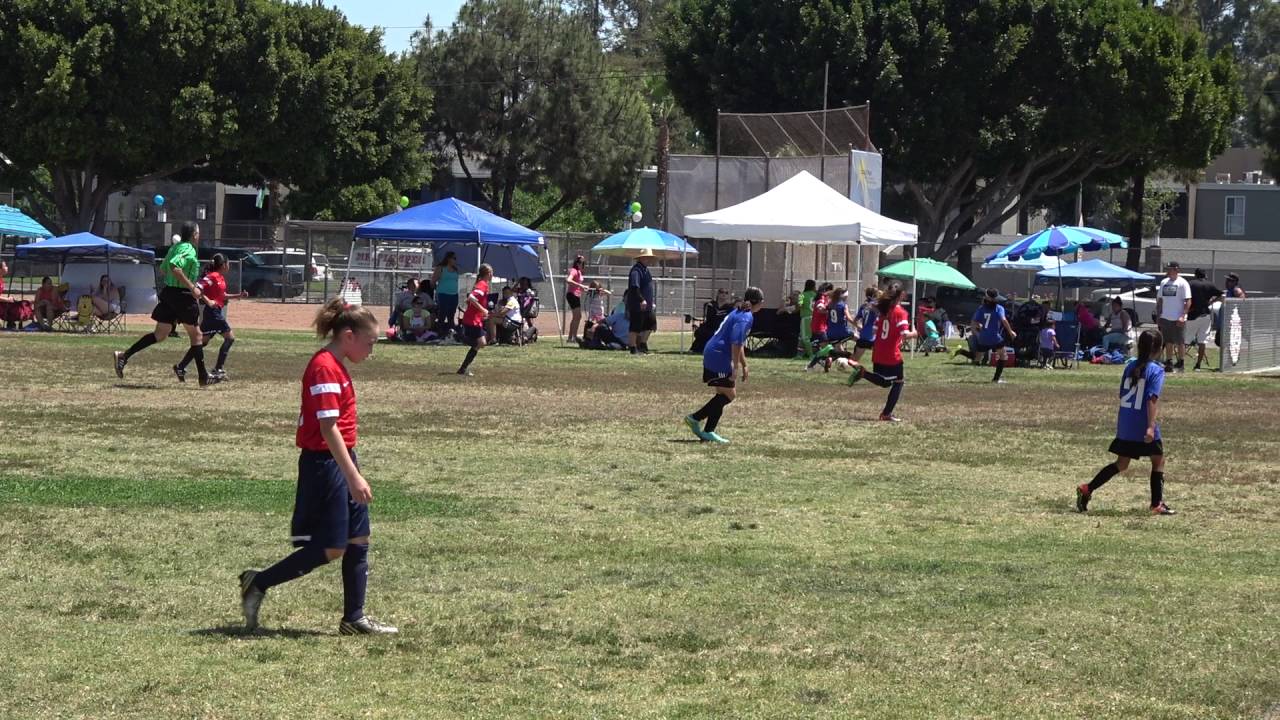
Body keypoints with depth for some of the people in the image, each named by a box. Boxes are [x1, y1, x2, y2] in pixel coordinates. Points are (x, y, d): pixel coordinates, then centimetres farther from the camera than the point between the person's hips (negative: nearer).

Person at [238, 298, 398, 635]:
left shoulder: (336, 366, 14)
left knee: (358, 541, 8)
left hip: (342, 461, 10)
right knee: (331, 548, -6)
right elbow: (328, 428, -23)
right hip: (324, 464, -10)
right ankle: (258, 584, 4)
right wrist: (354, 476, -26)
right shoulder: (325, 368, -17)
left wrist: (353, 471, 21)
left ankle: (354, 619, 13)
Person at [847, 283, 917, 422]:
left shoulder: (882, 310, 6)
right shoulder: (900, 313, -14)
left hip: (878, 355, 7)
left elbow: (875, 330, 11)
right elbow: (905, 335, -21)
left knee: (884, 382, 22)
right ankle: (887, 414, 7)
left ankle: (862, 372, -2)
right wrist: (914, 334, 1)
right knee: (898, 382, 9)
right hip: (893, 356, -7)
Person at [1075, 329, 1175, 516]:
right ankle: (1157, 504, 12)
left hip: (1125, 425, 6)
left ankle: (1087, 489, 5)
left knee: (1121, 464, 14)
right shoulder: (1156, 370, -10)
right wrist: (1151, 426, -26)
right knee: (1158, 461, 12)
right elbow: (1152, 399, -20)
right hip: (1144, 426, -6)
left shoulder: (1130, 366, 9)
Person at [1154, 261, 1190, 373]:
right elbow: (1159, 300, 19)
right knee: (1168, 342, 10)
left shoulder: (1182, 283, -7)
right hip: (1165, 318, 6)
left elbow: (1188, 301, -11)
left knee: (1180, 342, -1)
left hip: (1178, 319, -6)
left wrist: (1183, 316, -19)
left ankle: (1180, 364, 5)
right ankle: (1169, 363, 16)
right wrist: (1158, 315, 13)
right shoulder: (1164, 282, 13)